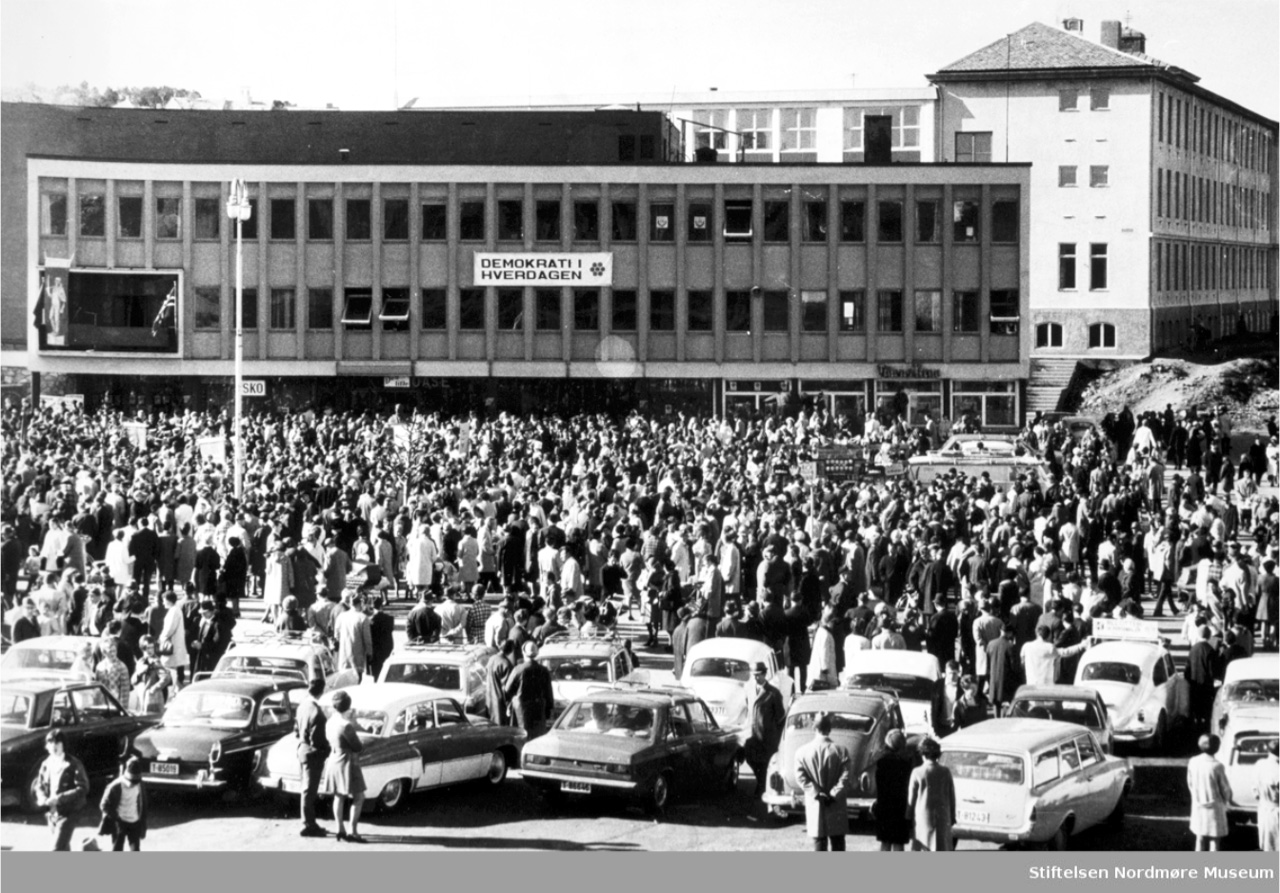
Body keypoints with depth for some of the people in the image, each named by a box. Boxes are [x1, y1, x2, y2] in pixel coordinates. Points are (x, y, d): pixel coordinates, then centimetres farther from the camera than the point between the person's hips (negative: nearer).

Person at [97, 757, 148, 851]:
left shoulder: (140, 786, -4)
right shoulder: (116, 787, -17)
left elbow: (143, 807, 7)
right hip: (119, 823, -3)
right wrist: (117, 818, -11)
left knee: (135, 851, 1)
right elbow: (104, 806, -8)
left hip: (135, 824, 3)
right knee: (117, 850, 1)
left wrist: (143, 827, 8)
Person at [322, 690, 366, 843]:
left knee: (338, 796, 16)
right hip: (347, 763, -9)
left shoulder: (330, 722, 2)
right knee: (359, 798, -1)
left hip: (334, 761, 9)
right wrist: (361, 743, 5)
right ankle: (353, 832, -5)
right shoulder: (346, 726, -24)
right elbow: (357, 747, -18)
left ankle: (340, 830, 19)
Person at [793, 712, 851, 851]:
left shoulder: (802, 751, -1)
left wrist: (816, 793, -9)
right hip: (836, 808, -1)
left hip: (814, 808, 1)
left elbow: (801, 777, -7)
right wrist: (834, 794, -10)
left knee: (819, 844, 6)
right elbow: (845, 777, -12)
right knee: (838, 845, 6)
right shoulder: (840, 751, -6)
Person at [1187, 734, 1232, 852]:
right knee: (1214, 841, 5)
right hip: (1214, 807, -5)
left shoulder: (1193, 762, -6)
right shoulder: (1216, 766, -20)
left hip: (1198, 806, 5)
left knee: (1200, 839, 16)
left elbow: (1190, 783, 5)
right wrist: (1227, 799, 13)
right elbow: (1225, 788, -9)